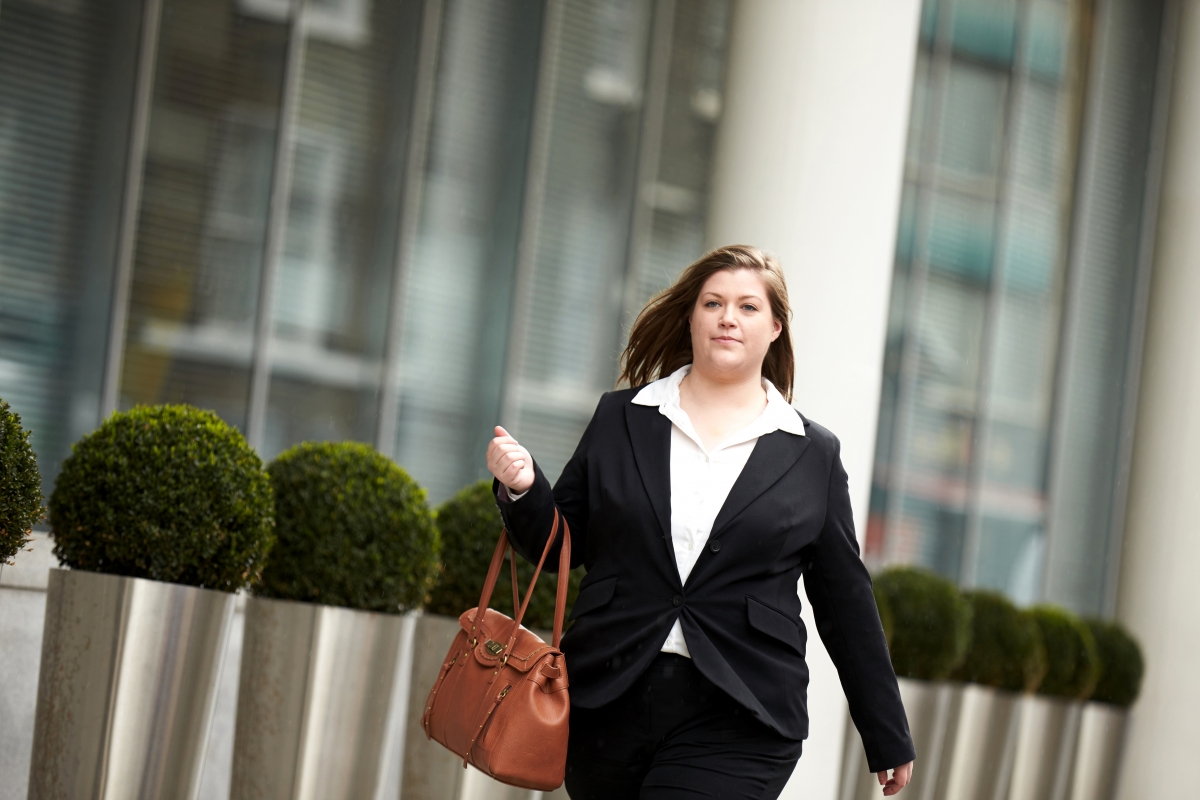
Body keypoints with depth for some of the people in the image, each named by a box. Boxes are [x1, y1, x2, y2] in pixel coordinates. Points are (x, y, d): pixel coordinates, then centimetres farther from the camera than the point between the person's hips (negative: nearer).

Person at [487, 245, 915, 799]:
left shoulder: (813, 456, 6)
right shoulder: (619, 418, 9)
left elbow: (845, 603, 10)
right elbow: (560, 545, 13)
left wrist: (888, 739, 11)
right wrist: (522, 489, -9)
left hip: (735, 731, -2)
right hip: (607, 703, 3)